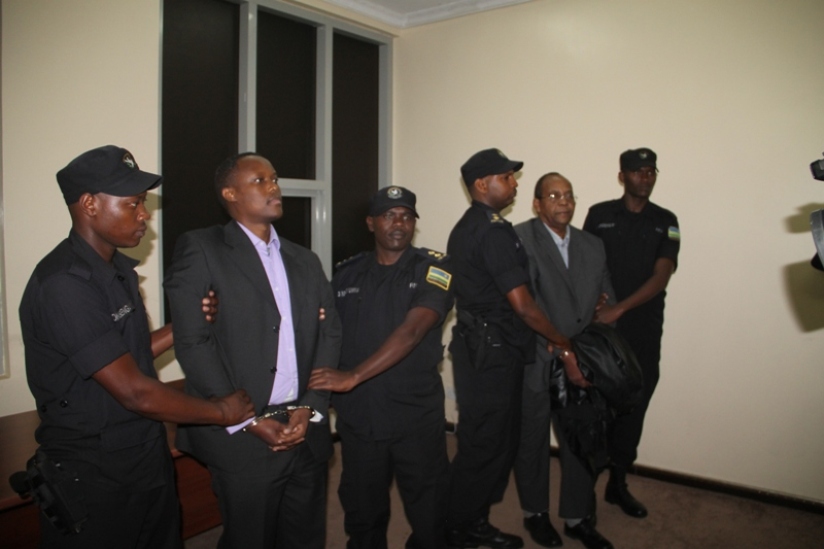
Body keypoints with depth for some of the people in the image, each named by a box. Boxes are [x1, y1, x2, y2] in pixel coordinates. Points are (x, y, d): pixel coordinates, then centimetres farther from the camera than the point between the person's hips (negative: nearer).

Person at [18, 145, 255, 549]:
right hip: (94, 478, -8)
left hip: (149, 460, 8)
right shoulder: (63, 284, -23)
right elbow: (134, 392, -24)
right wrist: (220, 411, -12)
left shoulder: (119, 269, 5)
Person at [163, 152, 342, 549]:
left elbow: (330, 333, 8)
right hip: (242, 436, -4)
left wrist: (309, 407, -5)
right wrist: (247, 421, -12)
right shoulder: (200, 249, -3)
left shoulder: (305, 260, 14)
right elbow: (193, 343, -11)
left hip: (308, 432, 5)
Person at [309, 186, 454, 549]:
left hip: (417, 416, -2)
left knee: (429, 514, 11)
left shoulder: (432, 270, -5)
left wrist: (353, 376, -26)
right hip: (356, 416, 3)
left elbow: (411, 331, -19)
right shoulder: (347, 273, 6)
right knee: (362, 514, 17)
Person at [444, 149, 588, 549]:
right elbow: (522, 305, -20)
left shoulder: (467, 227, 14)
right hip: (491, 354, -10)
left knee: (501, 440, 19)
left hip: (479, 347, 10)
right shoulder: (494, 231, -17)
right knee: (484, 446, 2)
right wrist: (564, 346, -9)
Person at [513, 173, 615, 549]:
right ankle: (535, 513, 36)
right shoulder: (521, 239, -11)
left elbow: (607, 296, 15)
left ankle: (578, 517, 35)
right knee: (532, 443, 13)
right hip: (534, 362, -5)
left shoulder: (592, 246, 10)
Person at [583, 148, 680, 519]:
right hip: (601, 328, -2)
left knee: (634, 406, 9)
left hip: (644, 331, 2)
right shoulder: (599, 215, 2)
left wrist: (619, 309, -15)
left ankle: (618, 483, 24)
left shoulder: (665, 221, 6)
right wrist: (589, 313, -11)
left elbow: (661, 277, -3)